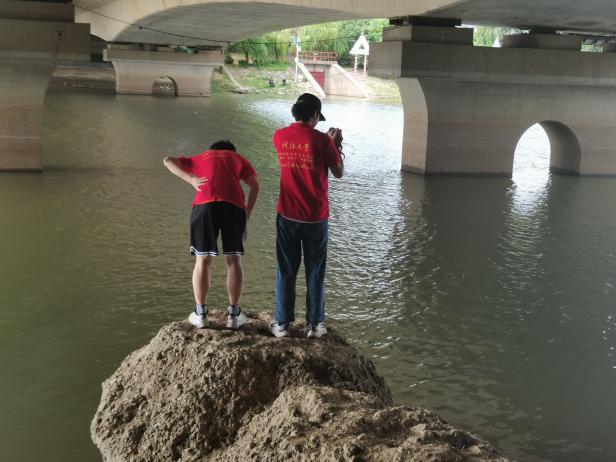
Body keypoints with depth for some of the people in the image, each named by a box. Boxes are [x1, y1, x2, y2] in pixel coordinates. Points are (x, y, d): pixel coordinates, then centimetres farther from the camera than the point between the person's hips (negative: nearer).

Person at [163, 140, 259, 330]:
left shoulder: (200, 158, 33)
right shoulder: (238, 158, 30)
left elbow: (168, 160, 21)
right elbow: (255, 186, 14)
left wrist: (191, 180, 12)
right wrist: (246, 216, 14)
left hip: (205, 204, 0)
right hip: (234, 205, 0)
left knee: (203, 260, 9)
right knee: (234, 260, 9)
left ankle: (200, 314, 13)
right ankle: (234, 315, 13)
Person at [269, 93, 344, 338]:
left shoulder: (279, 137, -1)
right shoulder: (321, 140, -12)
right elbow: (339, 173, -3)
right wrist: (337, 145, 10)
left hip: (287, 215, 3)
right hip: (316, 216, -2)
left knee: (285, 271, 11)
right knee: (315, 272, 9)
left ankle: (282, 323, 15)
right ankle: (315, 324, 15)